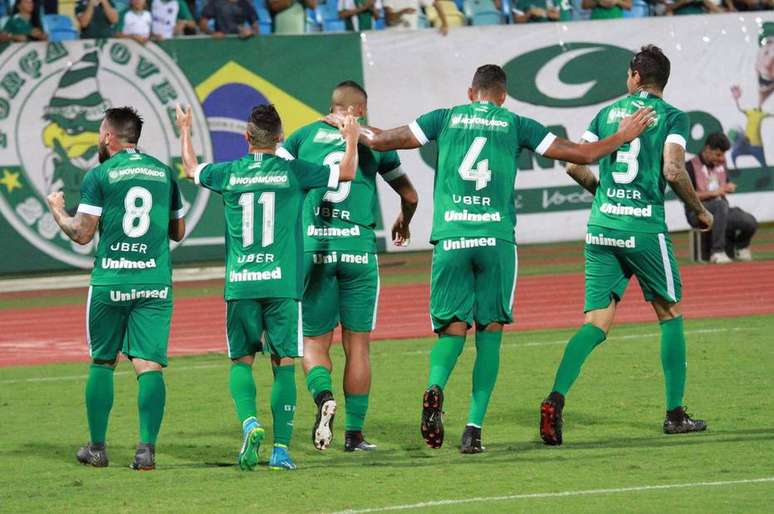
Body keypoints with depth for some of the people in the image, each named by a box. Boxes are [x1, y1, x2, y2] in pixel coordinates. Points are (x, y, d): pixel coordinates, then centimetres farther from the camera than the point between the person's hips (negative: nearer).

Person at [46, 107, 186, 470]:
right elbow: (178, 232, 17)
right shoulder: (164, 173, 10)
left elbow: (82, 234, -6)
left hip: (110, 282, -2)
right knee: (149, 365, -2)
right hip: (155, 283, 2)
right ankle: (147, 447, -14)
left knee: (102, 363, 11)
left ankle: (97, 447, 15)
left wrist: (57, 210, 12)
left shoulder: (100, 175, -3)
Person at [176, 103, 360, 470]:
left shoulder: (229, 174, 3)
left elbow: (191, 168, 25)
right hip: (283, 284, -1)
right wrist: (351, 139, 25)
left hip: (240, 285, 1)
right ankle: (281, 448, -2)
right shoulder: (292, 172, -2)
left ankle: (249, 423, -14)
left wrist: (185, 132, 40)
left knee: (241, 361, 11)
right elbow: (347, 171, 9)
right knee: (284, 364, 3)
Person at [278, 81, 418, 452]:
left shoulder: (305, 135, 9)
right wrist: (403, 223, 42)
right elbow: (409, 195, 20)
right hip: (358, 247, 0)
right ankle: (354, 433, 7)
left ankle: (323, 395, -19)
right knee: (357, 343, 8)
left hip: (311, 249, 0)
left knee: (314, 342, 10)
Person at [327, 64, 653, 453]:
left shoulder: (446, 118, 10)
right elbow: (583, 155, 12)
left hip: (450, 238, 1)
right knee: (490, 331, 7)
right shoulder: (515, 126, 9)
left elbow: (381, 141, 8)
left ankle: (435, 387, -24)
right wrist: (623, 137, 29)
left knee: (453, 327, 7)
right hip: (496, 238, -1)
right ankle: (474, 428, -2)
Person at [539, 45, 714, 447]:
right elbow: (673, 170, -14)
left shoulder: (608, 113, 13)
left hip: (601, 225, 3)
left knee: (596, 323, 2)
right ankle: (675, 413, 15)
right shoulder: (672, 117, 0)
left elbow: (574, 165, 9)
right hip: (644, 227, -3)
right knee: (670, 314, 15)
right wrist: (700, 210, 2)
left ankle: (555, 398, -20)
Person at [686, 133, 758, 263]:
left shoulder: (721, 164, 15)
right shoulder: (691, 166, -6)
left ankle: (740, 247, 17)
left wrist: (730, 187, 3)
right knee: (720, 204, -40)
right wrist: (713, 193, -20)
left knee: (750, 222, -18)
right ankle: (717, 252, -37)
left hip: (721, 213, 6)